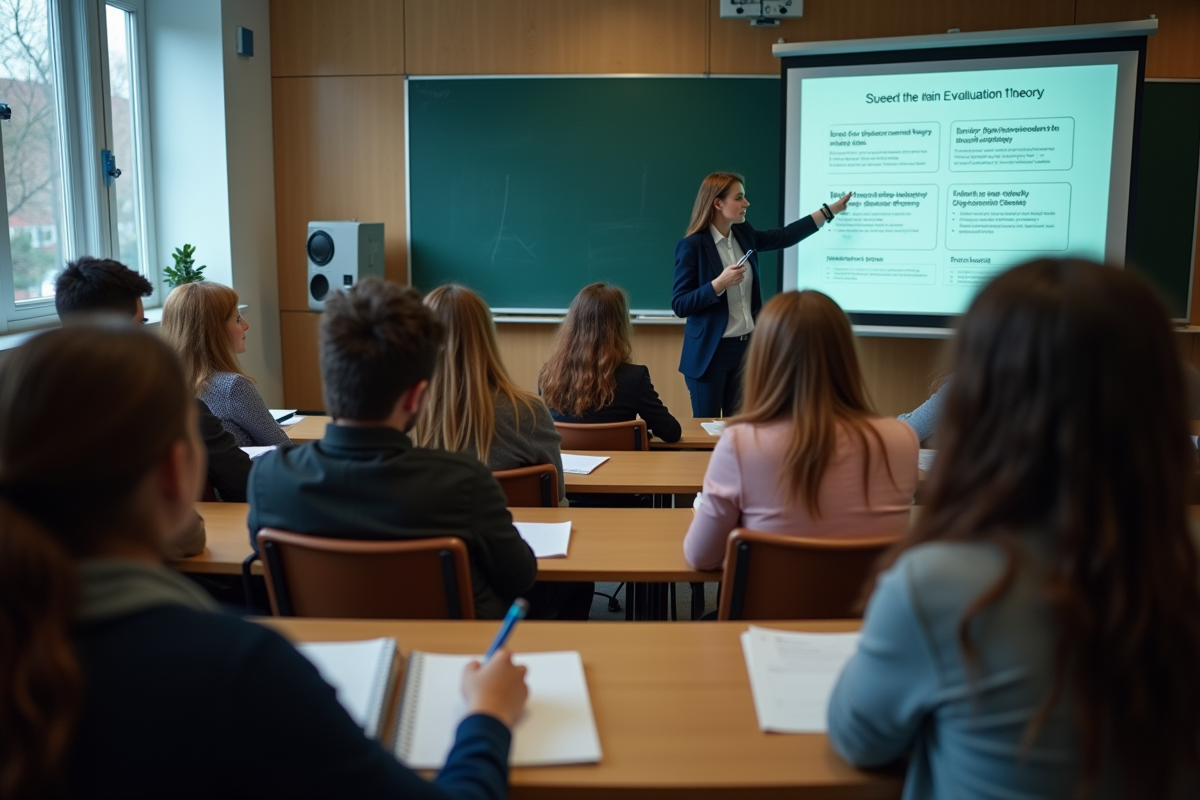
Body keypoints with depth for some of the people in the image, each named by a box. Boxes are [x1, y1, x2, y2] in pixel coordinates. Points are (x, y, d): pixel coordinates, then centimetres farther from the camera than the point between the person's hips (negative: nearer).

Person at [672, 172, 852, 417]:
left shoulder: (743, 234, 6)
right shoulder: (692, 246, -15)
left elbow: (784, 237, 17)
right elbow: (679, 305, -16)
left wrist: (832, 209, 17)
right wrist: (720, 283, -26)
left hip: (746, 347, 7)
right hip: (710, 352, -6)